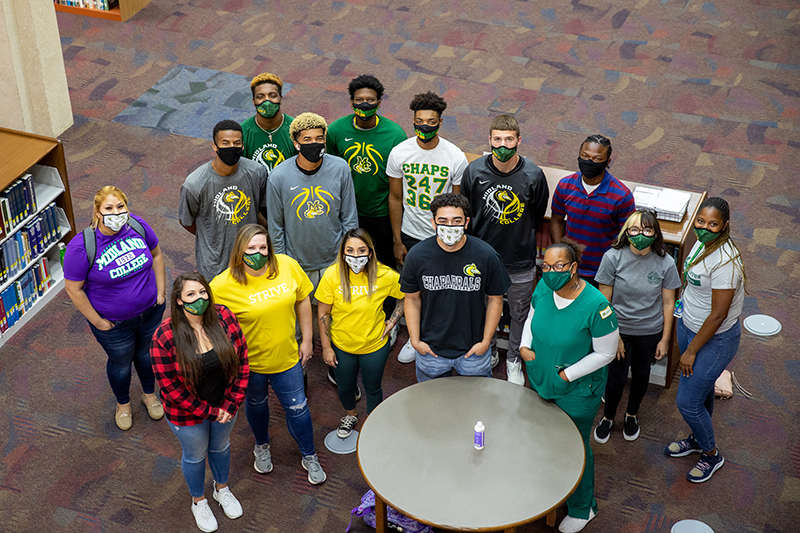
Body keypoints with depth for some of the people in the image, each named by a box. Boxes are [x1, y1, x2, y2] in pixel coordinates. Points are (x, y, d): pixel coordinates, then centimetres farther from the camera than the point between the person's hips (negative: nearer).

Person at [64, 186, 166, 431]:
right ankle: (123, 403, 51)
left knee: (147, 352, 26)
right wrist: (97, 322, -14)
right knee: (121, 362, 20)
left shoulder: (138, 225, -16)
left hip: (151, 310, 4)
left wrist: (161, 291, 0)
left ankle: (149, 394, 55)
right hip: (114, 323, -3)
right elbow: (73, 289, -19)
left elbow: (156, 254, 2)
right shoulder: (81, 247, -28)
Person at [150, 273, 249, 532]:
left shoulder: (224, 318, -18)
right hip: (188, 413, -3)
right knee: (195, 455, 22)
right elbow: (170, 387, -22)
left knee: (220, 446, 28)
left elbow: (241, 360, -10)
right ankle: (198, 501, 51)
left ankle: (222, 488, 57)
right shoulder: (164, 337, -27)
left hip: (224, 406, 3)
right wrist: (208, 411, -18)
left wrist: (231, 404, -14)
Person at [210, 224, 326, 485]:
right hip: (250, 361, -1)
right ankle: (262, 447, 53)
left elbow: (303, 300, 0)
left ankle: (309, 457, 37)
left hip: (286, 356, 2)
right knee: (256, 404, 24)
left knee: (297, 407, 13)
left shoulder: (287, 266, -14)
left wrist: (307, 339, 4)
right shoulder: (224, 285, -23)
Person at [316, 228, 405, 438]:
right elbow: (323, 313, -10)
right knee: (344, 387, 24)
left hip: (375, 345, -1)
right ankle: (350, 415, 56)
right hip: (342, 345, 1)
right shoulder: (332, 275, -20)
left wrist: (394, 320, -8)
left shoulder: (385, 276, -21)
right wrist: (326, 347, -6)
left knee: (373, 389, 20)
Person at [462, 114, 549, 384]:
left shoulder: (533, 175, -17)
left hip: (520, 261, -1)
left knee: (519, 314, 17)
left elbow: (537, 216, 1)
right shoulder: (474, 171, -15)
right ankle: (489, 352, 47)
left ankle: (514, 360, 41)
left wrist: (521, 240, 9)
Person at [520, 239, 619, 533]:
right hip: (540, 382, 6)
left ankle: (582, 508, 38)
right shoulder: (544, 287, -12)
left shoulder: (595, 306, -30)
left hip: (577, 391, -6)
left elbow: (605, 353, -19)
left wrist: (567, 374, -19)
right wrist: (525, 345, -6)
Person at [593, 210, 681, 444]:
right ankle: (608, 417, 37)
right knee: (616, 378, 8)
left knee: (641, 375, 20)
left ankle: (632, 414, 48)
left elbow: (668, 303, -5)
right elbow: (604, 301, -12)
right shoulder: (613, 257, -19)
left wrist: (665, 339, -1)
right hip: (619, 329, -1)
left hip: (650, 332, 2)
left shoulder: (665, 263, -15)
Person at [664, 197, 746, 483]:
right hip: (688, 326, 8)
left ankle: (711, 454, 27)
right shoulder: (702, 243, -6)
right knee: (701, 388, 26)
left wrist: (691, 351, -18)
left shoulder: (725, 261, -32)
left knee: (688, 401, 2)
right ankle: (697, 438, 49)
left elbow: (718, 315, -26)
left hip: (715, 339, -8)